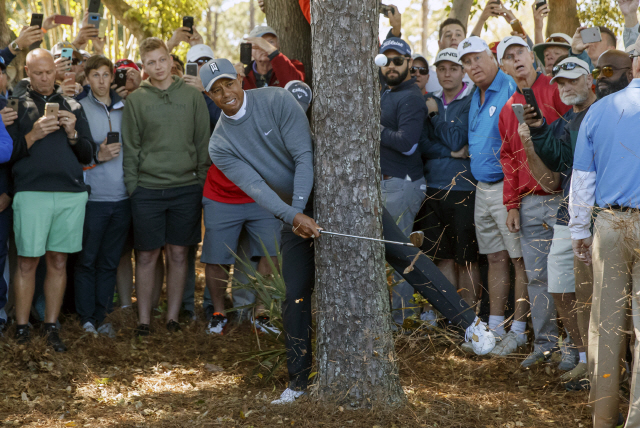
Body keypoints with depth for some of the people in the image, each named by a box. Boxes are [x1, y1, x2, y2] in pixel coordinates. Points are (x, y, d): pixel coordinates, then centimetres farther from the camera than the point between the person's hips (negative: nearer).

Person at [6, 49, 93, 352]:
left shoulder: (72, 107, 15)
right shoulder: (17, 105, 7)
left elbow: (87, 155, 13)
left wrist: (73, 133, -5)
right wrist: (33, 135, -14)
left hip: (71, 193, 3)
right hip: (31, 192, -3)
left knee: (59, 262, 5)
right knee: (27, 262, -3)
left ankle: (51, 327, 11)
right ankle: (22, 328, 3)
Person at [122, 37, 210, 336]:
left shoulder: (192, 96, 5)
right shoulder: (136, 100, 2)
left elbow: (203, 143, 6)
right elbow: (130, 148, 3)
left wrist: (203, 181, 1)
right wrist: (132, 186, -3)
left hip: (186, 187, 1)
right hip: (147, 188, -1)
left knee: (178, 255, 6)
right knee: (147, 256, 2)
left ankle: (172, 317, 15)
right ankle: (144, 320, 10)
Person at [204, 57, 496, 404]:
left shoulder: (276, 101, -13)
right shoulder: (220, 146, -5)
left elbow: (304, 156, -17)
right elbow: (255, 187, -17)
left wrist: (299, 209, -26)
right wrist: (294, 217, -32)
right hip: (293, 211, 3)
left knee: (400, 252, -10)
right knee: (294, 295, -2)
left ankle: (468, 321, -9)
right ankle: (298, 380, 12)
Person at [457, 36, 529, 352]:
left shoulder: (512, 90, -12)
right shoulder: (475, 97, 15)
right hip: (482, 188, 9)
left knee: (520, 259, -4)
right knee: (495, 258, 13)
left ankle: (519, 329, -1)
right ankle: (495, 326, 18)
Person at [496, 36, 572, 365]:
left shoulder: (557, 91, -4)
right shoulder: (508, 109, 15)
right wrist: (511, 204, 12)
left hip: (561, 198, -6)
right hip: (529, 204, 6)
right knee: (537, 277, 9)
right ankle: (544, 342, 18)